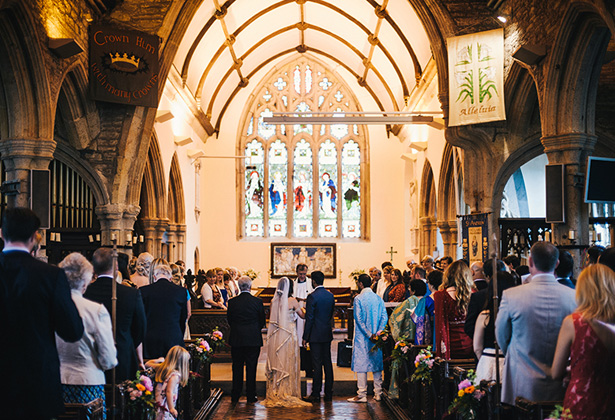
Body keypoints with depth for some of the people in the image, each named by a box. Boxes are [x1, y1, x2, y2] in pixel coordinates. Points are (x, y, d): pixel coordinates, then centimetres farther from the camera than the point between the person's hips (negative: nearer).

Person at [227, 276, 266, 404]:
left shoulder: (232, 302, -5)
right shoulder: (257, 302, -8)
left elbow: (229, 320, 5)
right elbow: (262, 321, 0)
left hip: (236, 340, 1)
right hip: (253, 340, -1)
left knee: (237, 368, 10)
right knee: (251, 368, 7)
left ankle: (235, 397, 14)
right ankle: (251, 396, 11)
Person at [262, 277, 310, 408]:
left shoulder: (274, 301, 2)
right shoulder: (292, 301, -10)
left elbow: (271, 318, 12)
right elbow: (302, 315, 3)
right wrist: (301, 309, 24)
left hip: (275, 336, 4)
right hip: (288, 334, -4)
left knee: (276, 363, 11)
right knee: (288, 363, 3)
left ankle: (275, 393, 16)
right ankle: (288, 393, 7)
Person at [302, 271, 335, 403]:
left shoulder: (312, 296, -15)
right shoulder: (330, 295, 6)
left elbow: (309, 318, -15)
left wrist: (305, 337, -9)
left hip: (315, 335, -6)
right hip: (327, 334, 6)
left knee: (317, 364, -3)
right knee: (327, 362, 10)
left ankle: (316, 394, 2)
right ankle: (328, 393, 16)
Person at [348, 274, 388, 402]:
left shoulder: (358, 298, -9)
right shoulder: (378, 298, 6)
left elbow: (359, 319, -15)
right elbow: (384, 317, 0)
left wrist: (368, 334, -12)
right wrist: (377, 333, -5)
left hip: (362, 337, -5)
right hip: (376, 338, 5)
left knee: (361, 363, 0)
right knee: (376, 362, 11)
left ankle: (362, 395, 0)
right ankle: (378, 393, 15)